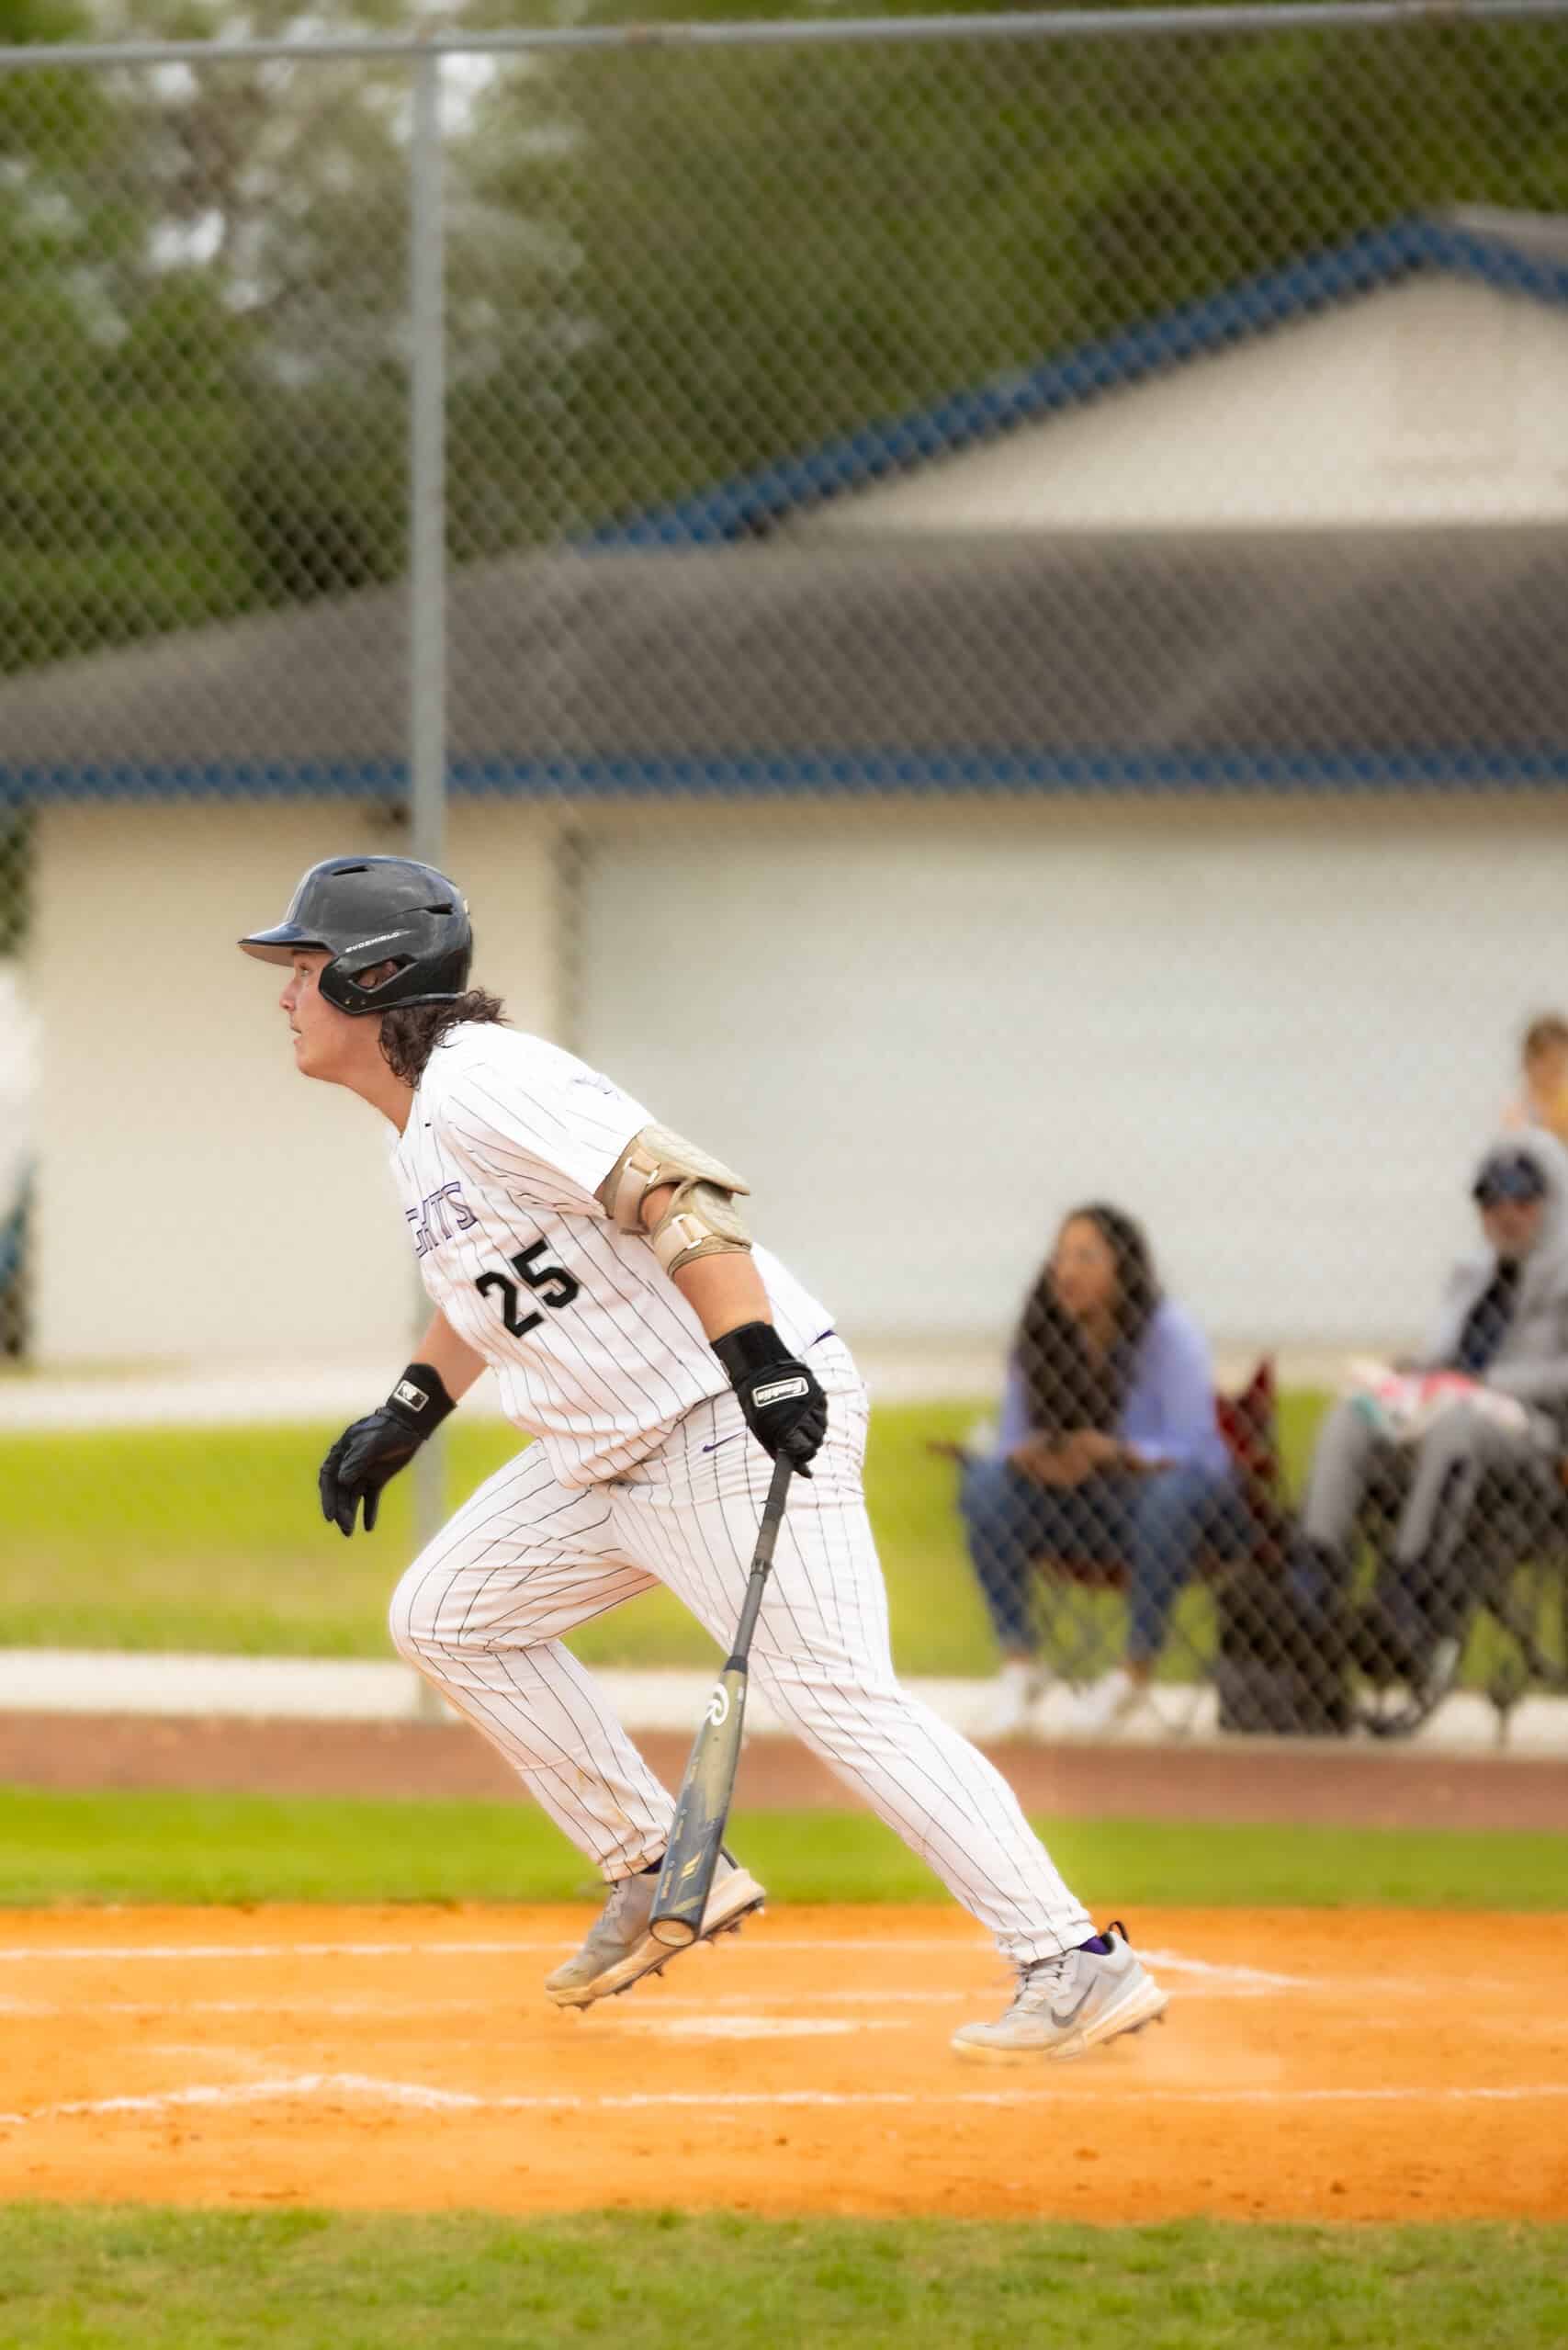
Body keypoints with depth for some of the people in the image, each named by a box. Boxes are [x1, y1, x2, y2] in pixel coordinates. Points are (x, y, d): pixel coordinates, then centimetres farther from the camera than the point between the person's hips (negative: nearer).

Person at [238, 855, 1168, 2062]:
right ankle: (660, 1874, 16)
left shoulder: (477, 1082, -17)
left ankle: (1079, 1964, -19)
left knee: (839, 1694, -17)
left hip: (743, 1421, -11)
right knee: (446, 1612, 15)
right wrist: (412, 1409, 20)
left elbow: (675, 1190, -26)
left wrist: (755, 1355, -35)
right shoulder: (418, 1128, 15)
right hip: (615, 1451, 11)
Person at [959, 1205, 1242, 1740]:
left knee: (1173, 1490, -39)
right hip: (1076, 1513, 4)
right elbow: (1012, 1441, 2)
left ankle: (1137, 1671, -28)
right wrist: (1030, 1455, -23)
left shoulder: (1169, 1335, -13)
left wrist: (1115, 1454, -35)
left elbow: (1187, 1451, -17)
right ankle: (1018, 1665, -19)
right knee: (987, 1485, -22)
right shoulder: (1039, 1338, 0)